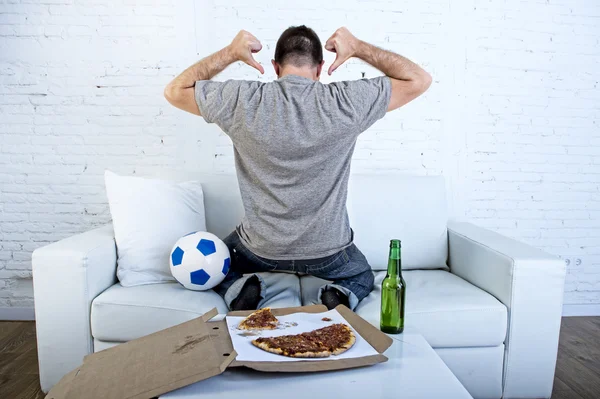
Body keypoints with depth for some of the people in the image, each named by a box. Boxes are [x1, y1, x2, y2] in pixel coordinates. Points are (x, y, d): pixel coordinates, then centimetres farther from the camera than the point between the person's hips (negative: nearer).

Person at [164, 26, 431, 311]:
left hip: (260, 249, 1)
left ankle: (241, 290, 1)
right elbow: (419, 79, -4)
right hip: (328, 252, 0)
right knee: (362, 276, 34)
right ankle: (340, 295, 0)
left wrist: (229, 53, 1)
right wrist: (358, 48, -3)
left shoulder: (241, 101, -16)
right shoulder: (345, 103, -18)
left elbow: (174, 91, 1)